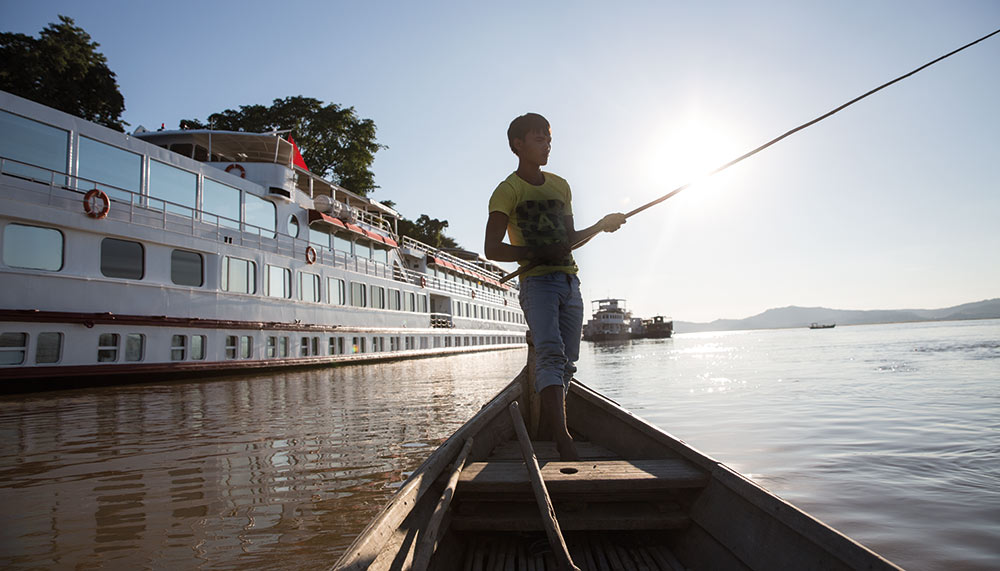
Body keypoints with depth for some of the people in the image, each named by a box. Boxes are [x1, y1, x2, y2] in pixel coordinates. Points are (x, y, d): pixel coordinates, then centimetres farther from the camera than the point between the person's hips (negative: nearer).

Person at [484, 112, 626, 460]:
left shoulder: (561, 187, 20)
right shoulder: (507, 191, -1)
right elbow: (492, 250, -9)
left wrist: (601, 225, 9)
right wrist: (540, 253, -12)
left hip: (569, 282, 7)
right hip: (536, 282, -6)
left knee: (567, 360, 4)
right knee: (550, 352, -23)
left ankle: (549, 417, 19)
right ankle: (563, 439, -31)